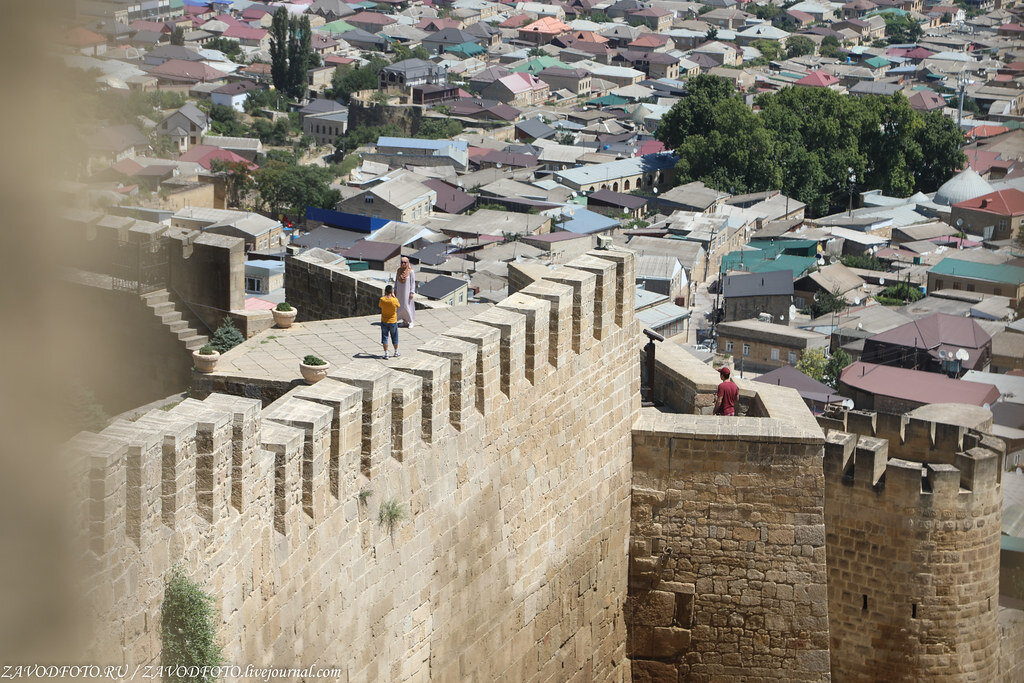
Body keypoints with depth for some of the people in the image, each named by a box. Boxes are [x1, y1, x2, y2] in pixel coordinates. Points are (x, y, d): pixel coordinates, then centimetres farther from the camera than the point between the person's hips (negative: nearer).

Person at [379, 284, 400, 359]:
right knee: (395, 338, 16)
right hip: (393, 321, 0)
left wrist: (385, 295, 8)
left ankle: (386, 354, 4)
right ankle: (396, 352, 29)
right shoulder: (395, 300, -18)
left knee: (384, 338, 7)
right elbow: (399, 306, 3)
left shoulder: (382, 299, -15)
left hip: (384, 322, 0)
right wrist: (394, 296, 5)